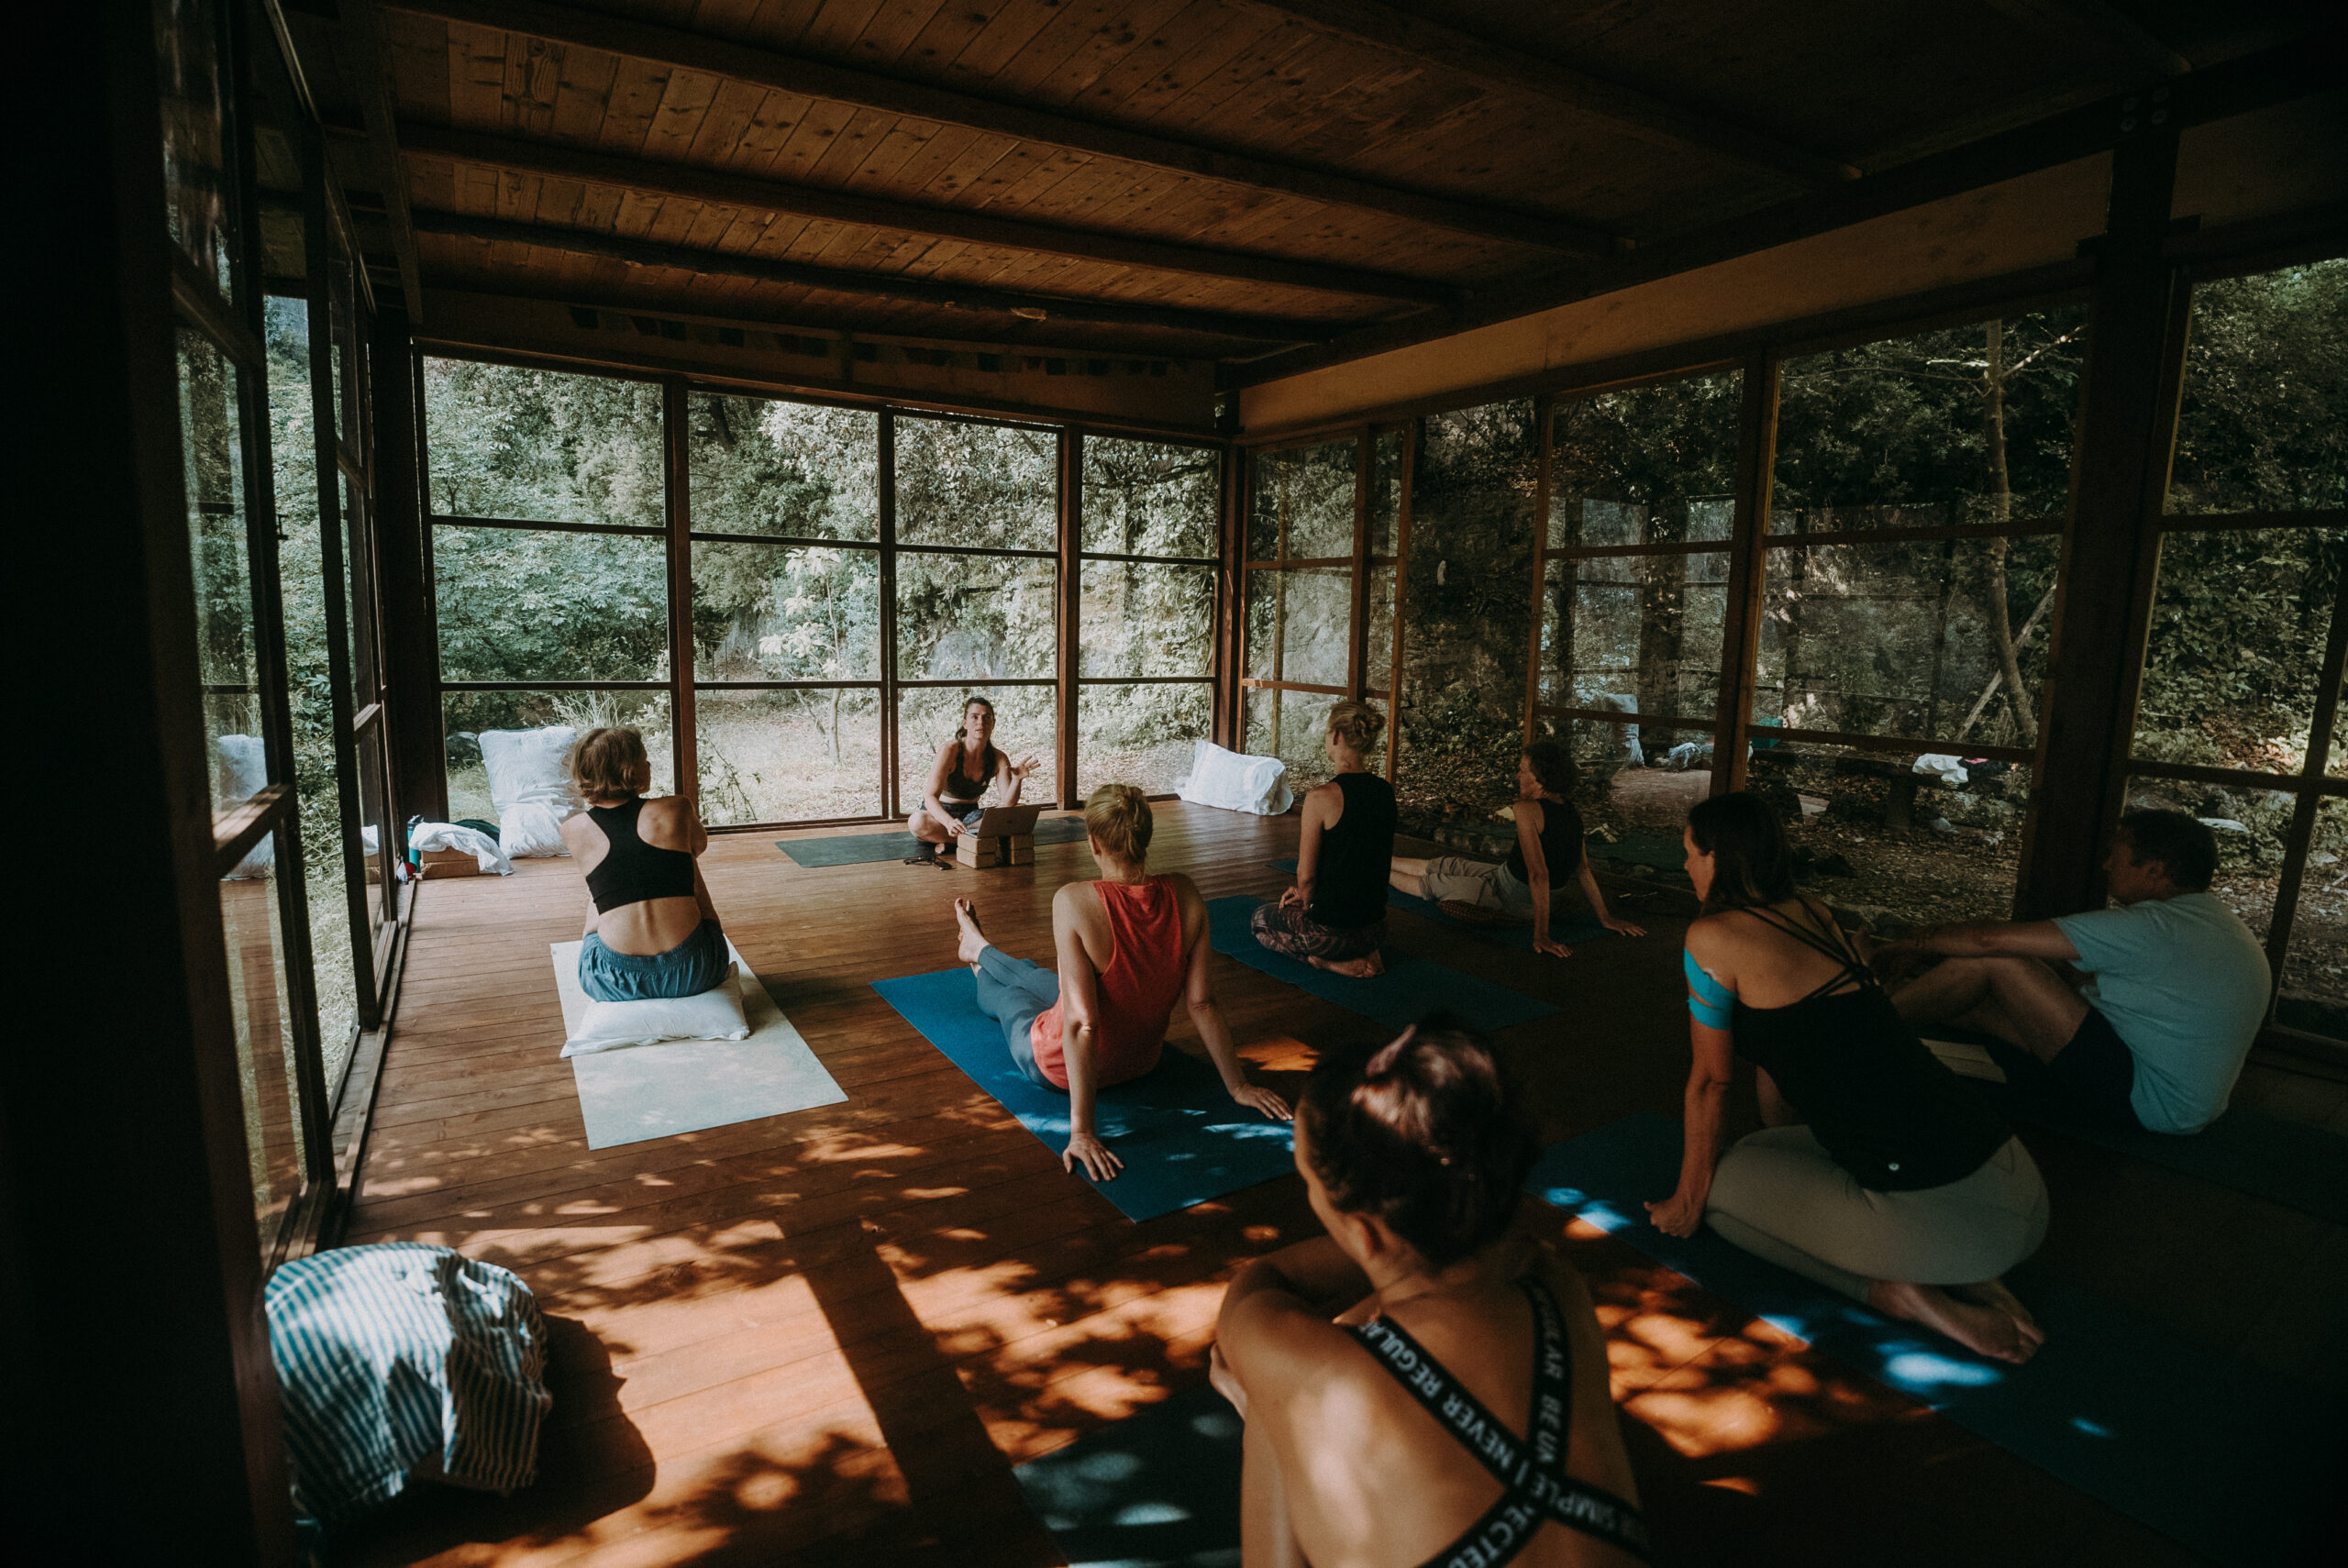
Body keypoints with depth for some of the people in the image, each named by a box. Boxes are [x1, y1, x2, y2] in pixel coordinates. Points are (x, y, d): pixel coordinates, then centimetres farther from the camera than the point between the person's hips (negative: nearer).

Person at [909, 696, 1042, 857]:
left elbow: (1008, 805, -15)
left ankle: (949, 840, -21)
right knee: (918, 822, -39)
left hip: (970, 814, 4)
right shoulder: (950, 750, -19)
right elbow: (931, 797, -26)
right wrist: (949, 823, -46)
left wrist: (1017, 779, -35)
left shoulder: (998, 759, -6)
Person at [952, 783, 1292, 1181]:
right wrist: (1238, 1086, -3)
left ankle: (978, 947, 68)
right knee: (1032, 974, 33)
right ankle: (980, 951, 67)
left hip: (1060, 1069, -4)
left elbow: (1081, 1024, -35)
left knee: (1008, 993, 32)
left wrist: (1080, 1130, -31)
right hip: (1143, 1061, 5)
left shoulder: (1075, 902, -34)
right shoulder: (1184, 893, -20)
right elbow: (1202, 1003, -15)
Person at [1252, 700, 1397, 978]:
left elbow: (1306, 876, -15)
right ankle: (1362, 954, 11)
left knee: (1261, 917, 25)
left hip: (1333, 930, -7)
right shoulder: (1385, 791, 1)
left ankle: (1334, 961, 2)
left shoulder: (1322, 797, -22)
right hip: (1374, 928, 7)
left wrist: (1306, 903, 8)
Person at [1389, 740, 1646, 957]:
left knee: (1429, 882, 14)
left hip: (1507, 899, -7)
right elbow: (1583, 869, 2)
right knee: (1445, 865, 22)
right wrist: (1605, 918, 10)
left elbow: (1538, 874, -33)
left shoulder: (1528, 809, -28)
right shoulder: (1572, 813, -3)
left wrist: (1541, 935, -31)